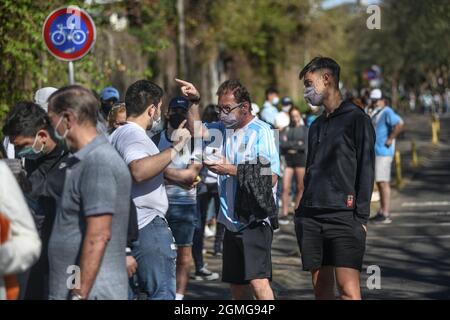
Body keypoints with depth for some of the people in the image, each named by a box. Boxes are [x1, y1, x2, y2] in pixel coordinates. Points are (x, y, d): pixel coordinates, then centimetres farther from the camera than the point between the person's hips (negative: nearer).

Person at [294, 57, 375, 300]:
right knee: (321, 287, 5)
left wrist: (361, 217, -12)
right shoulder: (316, 126, 20)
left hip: (343, 216, -7)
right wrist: (303, 213, 14)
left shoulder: (356, 118, -1)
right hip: (310, 218, 7)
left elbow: (366, 170, -5)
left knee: (348, 288, -14)